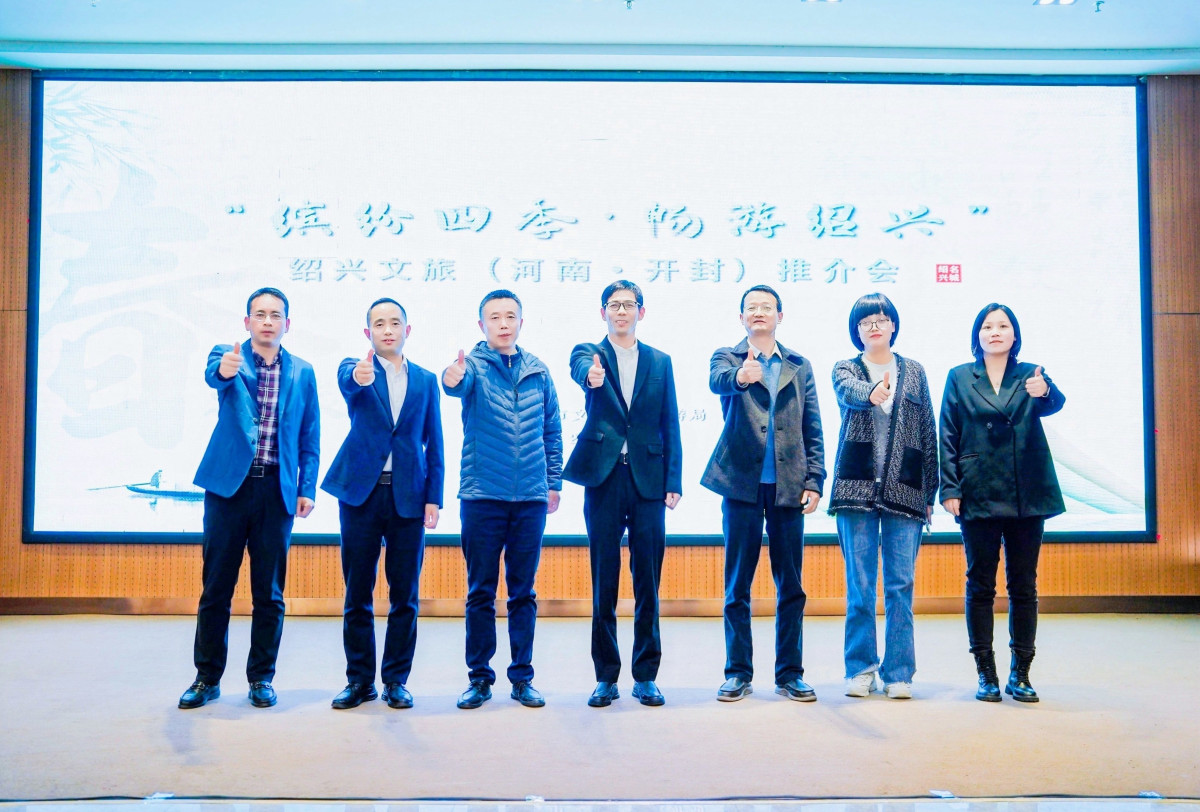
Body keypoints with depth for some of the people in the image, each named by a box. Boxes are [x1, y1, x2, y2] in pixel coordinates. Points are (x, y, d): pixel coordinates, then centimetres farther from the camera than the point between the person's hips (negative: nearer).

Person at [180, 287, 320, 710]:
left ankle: (261, 678, 18)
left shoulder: (302, 372, 8)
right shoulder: (227, 356, 4)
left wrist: (307, 489, 1)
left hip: (277, 492, 1)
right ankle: (207, 678, 19)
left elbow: (309, 439, 9)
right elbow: (213, 374, -21)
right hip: (229, 485, -1)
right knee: (216, 588, 5)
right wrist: (225, 368, -45)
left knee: (269, 593, 6)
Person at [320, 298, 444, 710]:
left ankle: (396, 680, 17)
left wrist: (433, 498, 0)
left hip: (408, 496, 1)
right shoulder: (355, 368, 6)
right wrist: (358, 376, -44)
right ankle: (360, 679, 18)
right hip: (362, 491, -1)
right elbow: (346, 381, -20)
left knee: (404, 595, 4)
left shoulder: (425, 380, 11)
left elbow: (434, 445, 9)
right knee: (357, 594, 6)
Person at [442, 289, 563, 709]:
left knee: (523, 592, 8)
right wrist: (452, 377, -48)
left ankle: (522, 678, 18)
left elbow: (552, 430, 13)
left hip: (531, 499, 2)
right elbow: (459, 385, -25)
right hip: (482, 496, -2)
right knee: (481, 592, 5)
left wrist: (554, 481, 9)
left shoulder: (537, 371, 8)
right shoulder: (474, 365, -1)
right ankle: (479, 678, 17)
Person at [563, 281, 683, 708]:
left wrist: (673, 481, 1)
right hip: (604, 477, -1)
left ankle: (645, 677, 16)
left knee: (648, 584, 5)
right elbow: (580, 370, -18)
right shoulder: (588, 353, 8)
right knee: (604, 583, 4)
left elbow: (670, 426, 9)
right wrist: (591, 376, -42)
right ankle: (606, 677, 15)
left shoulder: (660, 361, 13)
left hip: (648, 480, 1)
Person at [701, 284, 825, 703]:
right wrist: (739, 376, -42)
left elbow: (812, 432, 10)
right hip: (742, 483, -2)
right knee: (737, 585, 4)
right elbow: (717, 381, -19)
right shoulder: (727, 358, 6)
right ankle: (738, 672, 15)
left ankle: (790, 673, 18)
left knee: (791, 586, 7)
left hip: (788, 487, 2)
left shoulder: (799, 366, 13)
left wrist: (814, 481, 0)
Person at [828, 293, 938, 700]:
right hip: (857, 490, -1)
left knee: (901, 585, 2)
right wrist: (872, 392, -42)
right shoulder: (845, 369, 8)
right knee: (859, 585, 3)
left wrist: (929, 492, 7)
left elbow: (928, 434, 12)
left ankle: (898, 672, 11)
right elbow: (849, 392, -18)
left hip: (904, 491, 1)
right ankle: (861, 668, 13)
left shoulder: (914, 372, 12)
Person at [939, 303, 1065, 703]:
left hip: (1026, 494, 1)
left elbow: (1055, 403, -14)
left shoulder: (1030, 375, 8)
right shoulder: (960, 378, 6)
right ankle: (986, 674, 11)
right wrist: (949, 489, -5)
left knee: (1024, 585, 6)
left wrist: (1044, 392, -38)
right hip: (978, 494, -1)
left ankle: (1020, 674, 16)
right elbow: (947, 438, 4)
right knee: (981, 585, 3)